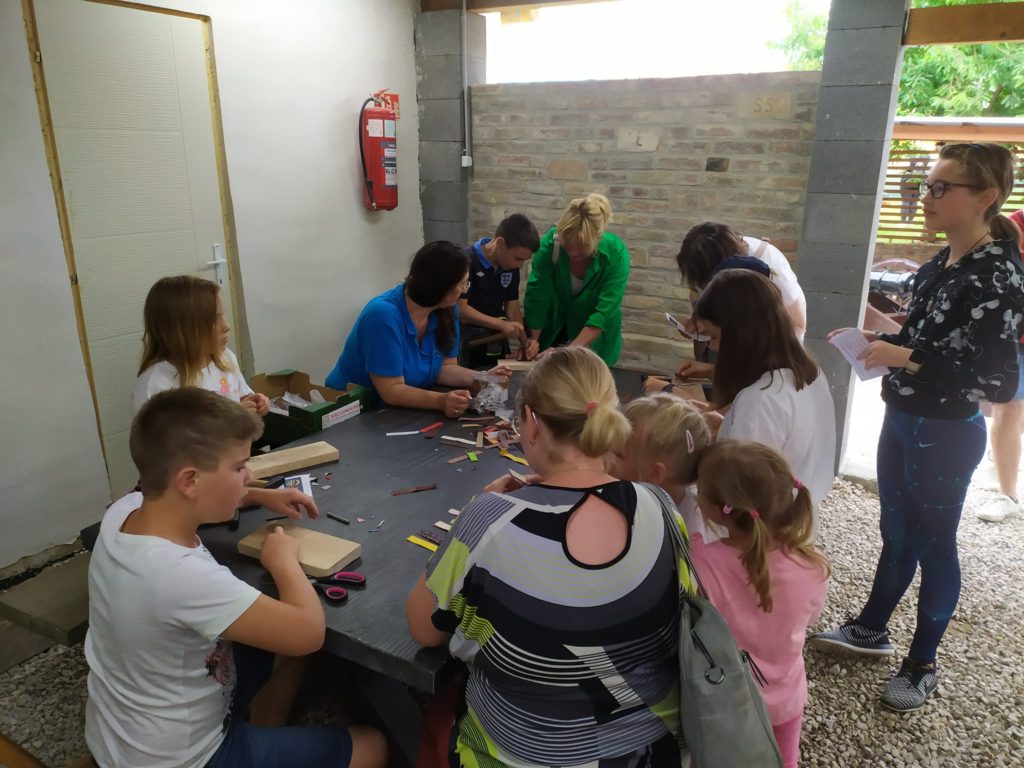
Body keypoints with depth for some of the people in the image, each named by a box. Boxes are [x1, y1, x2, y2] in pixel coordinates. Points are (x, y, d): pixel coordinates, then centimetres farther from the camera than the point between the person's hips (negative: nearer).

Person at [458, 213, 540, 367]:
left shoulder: (511, 267, 2)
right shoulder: (466, 262, -18)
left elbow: (512, 307, 5)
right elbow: (460, 309, -22)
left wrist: (524, 342, -9)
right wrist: (501, 324, -28)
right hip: (467, 342, -6)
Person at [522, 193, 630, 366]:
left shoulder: (616, 254, -29)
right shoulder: (550, 243, -27)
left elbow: (604, 312, -31)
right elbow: (536, 295, -22)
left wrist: (571, 351, -37)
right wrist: (532, 340, -25)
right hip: (552, 320, 1)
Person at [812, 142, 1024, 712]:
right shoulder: (941, 264, 5)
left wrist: (906, 358, -26)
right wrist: (880, 341, -1)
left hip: (946, 436, -8)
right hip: (902, 422, 8)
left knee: (933, 545, 9)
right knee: (896, 534, 20)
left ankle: (923, 666, 28)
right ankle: (871, 629, 38)